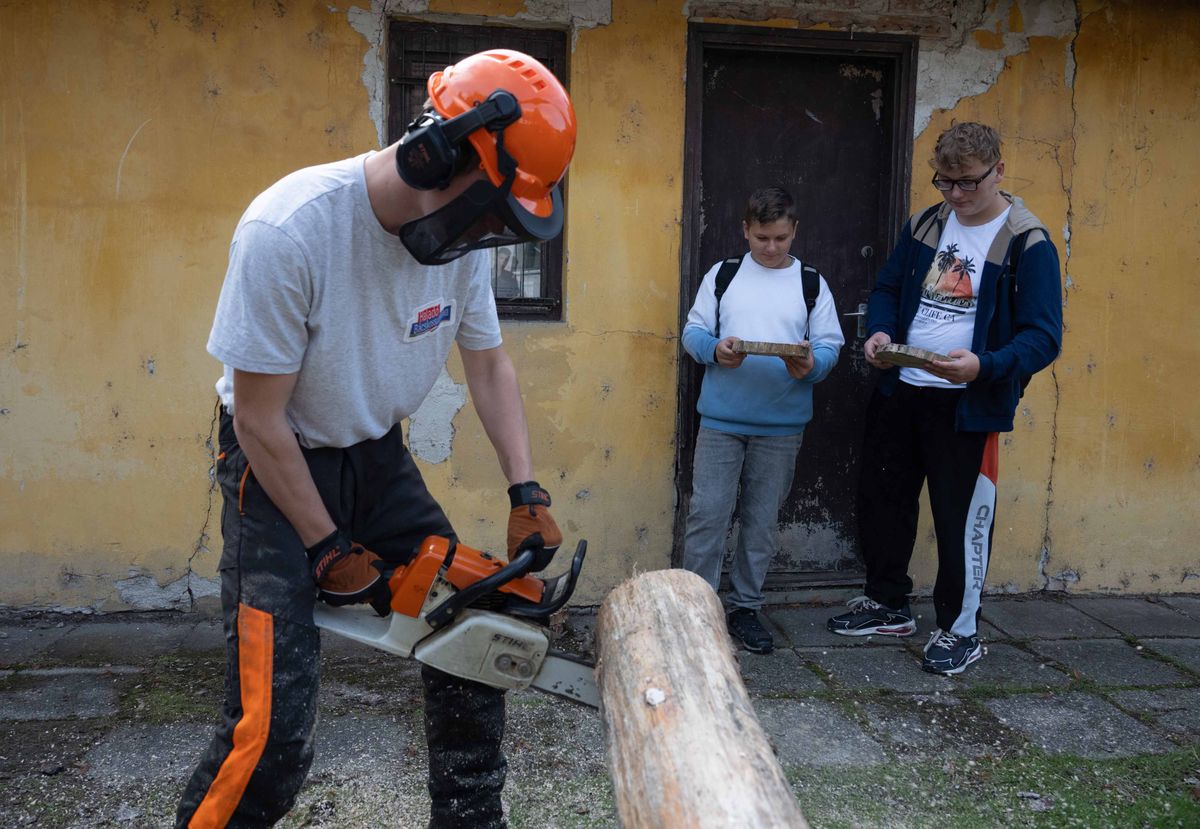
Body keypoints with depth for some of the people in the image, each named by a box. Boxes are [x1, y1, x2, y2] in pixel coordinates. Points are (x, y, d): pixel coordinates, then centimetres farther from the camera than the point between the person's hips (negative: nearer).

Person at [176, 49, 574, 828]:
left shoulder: (460, 233, -10)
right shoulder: (288, 232, -30)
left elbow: (489, 363, 5)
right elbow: (259, 419, -21)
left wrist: (528, 494, -2)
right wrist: (330, 550, -14)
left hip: (378, 459, 6)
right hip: (281, 471, -6)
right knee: (274, 730, -14)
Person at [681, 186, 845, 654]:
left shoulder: (812, 282, 8)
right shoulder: (722, 274, 8)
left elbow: (830, 346, 3)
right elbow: (693, 331, 5)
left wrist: (811, 364, -19)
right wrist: (715, 349, -16)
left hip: (782, 425, 1)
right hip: (721, 419, -1)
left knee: (762, 520, 9)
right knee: (707, 513, -2)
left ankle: (744, 606, 21)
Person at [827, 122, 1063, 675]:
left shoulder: (1027, 244, -11)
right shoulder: (926, 225, 6)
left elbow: (1043, 337, -15)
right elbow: (888, 288, 16)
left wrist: (984, 366, -32)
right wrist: (880, 331, -7)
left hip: (968, 404, -6)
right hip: (900, 391, 6)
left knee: (961, 517, 4)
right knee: (880, 498, 15)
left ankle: (960, 630, 23)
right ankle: (888, 605, 35)